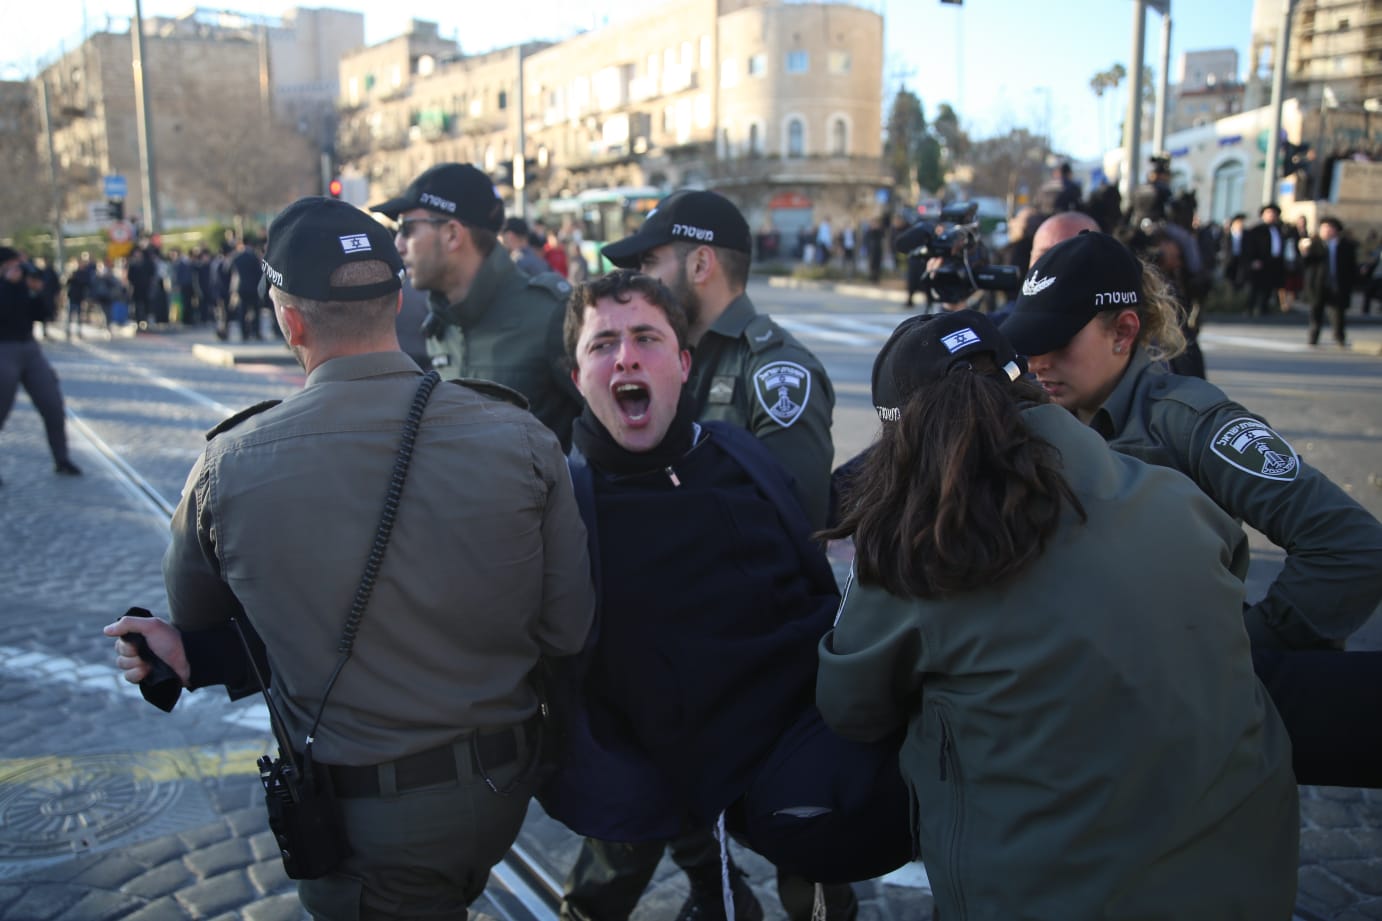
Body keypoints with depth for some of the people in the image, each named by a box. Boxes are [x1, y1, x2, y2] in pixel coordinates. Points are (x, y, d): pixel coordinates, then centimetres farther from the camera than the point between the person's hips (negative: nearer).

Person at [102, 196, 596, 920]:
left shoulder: (227, 468, -17)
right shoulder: (521, 438, -17)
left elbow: (194, 628, 1)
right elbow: (567, 631, -10)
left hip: (362, 825, -1)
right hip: (505, 790, 1)